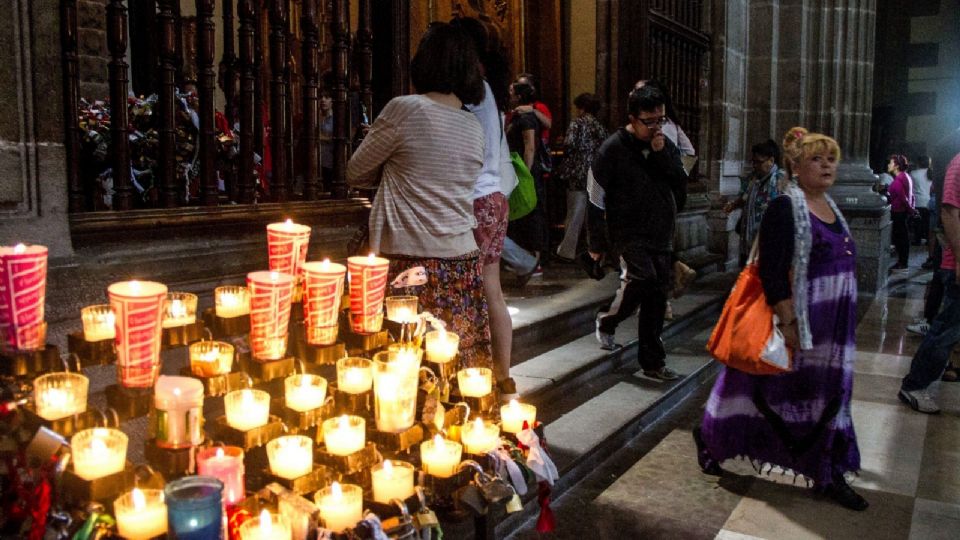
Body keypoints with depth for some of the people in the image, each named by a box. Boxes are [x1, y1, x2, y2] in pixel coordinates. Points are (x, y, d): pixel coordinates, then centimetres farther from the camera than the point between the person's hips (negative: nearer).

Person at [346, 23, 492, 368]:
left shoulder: (404, 110, -7)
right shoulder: (475, 127, 10)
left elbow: (355, 174, 2)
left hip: (410, 260, -6)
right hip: (463, 260, 6)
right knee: (464, 359, 10)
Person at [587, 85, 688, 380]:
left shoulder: (666, 146, 9)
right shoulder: (614, 148, -7)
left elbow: (682, 187, 0)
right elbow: (596, 198, -5)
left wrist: (663, 155, -13)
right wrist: (596, 243, -4)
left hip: (661, 235, 5)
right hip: (629, 233, -5)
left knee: (656, 298, 7)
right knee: (643, 278, -26)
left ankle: (653, 362, 18)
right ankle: (607, 321, 3)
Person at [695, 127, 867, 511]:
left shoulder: (830, 207, 11)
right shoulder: (785, 208, -16)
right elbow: (772, 271, -21)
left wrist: (842, 323, 19)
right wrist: (787, 322, -23)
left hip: (832, 326, 8)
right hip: (797, 320, -8)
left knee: (829, 395, 12)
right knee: (771, 389, 5)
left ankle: (828, 475, 23)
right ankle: (709, 439, 26)